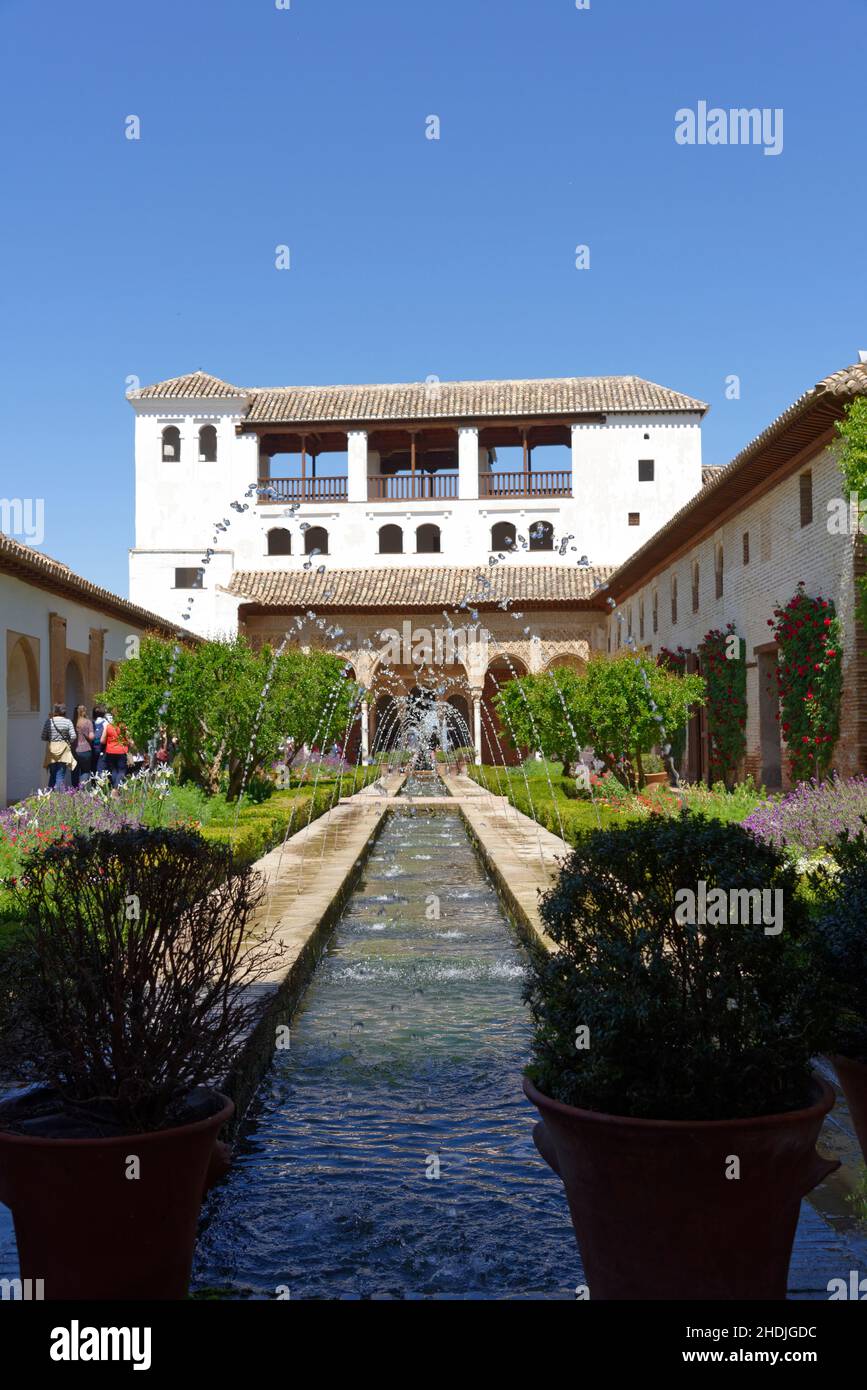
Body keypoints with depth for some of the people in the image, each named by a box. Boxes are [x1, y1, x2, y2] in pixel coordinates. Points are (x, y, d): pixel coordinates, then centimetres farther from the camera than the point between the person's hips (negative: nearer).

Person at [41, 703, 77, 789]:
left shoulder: (48, 721, -2)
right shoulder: (68, 721, -5)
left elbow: (43, 737, -2)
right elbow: (73, 737, -11)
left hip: (51, 751, 2)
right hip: (64, 751, -1)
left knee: (52, 775, 15)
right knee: (61, 776, 2)